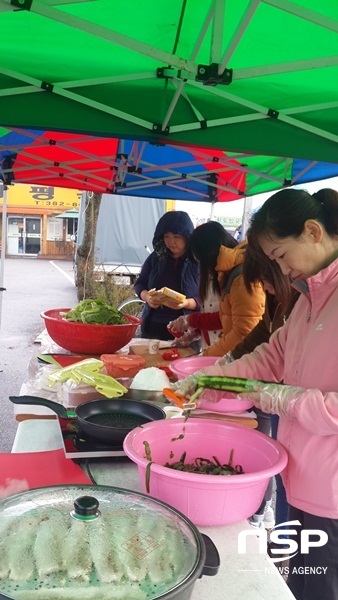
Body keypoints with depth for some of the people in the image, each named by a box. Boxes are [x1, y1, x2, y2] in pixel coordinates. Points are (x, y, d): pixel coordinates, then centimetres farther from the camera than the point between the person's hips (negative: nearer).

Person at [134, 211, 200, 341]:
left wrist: (186, 303, -26)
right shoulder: (156, 257, 4)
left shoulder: (199, 262, -7)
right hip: (153, 326, 4)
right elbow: (139, 284, 11)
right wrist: (147, 297, -10)